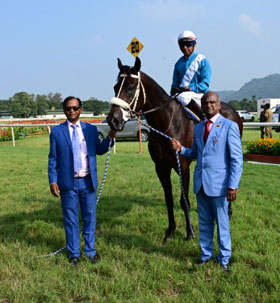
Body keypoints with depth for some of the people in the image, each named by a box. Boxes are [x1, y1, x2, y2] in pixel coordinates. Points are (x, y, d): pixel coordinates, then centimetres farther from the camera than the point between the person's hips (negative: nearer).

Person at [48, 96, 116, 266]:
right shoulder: (57, 132, 0)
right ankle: (74, 253, 26)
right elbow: (53, 159, 1)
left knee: (90, 218, 11)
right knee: (71, 220, 10)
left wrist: (110, 138, -6)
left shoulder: (91, 129, 5)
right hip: (68, 183, -1)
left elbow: (99, 150, 11)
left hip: (88, 181, 2)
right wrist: (53, 181, -6)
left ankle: (90, 251, 28)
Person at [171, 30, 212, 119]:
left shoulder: (202, 60, 0)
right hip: (180, 93, 5)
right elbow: (175, 82, 19)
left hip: (198, 94, -5)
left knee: (183, 97, -36)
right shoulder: (179, 63, 16)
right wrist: (174, 89, -5)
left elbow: (205, 84, -7)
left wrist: (189, 88, -18)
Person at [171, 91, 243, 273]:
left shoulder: (230, 126, -7)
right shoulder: (198, 128, 10)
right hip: (200, 183, 5)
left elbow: (237, 158, -10)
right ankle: (206, 254, 31)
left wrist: (233, 185, -16)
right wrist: (181, 149, -1)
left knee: (222, 223, 7)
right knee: (204, 222, 15)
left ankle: (224, 259, 23)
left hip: (219, 184, -5)